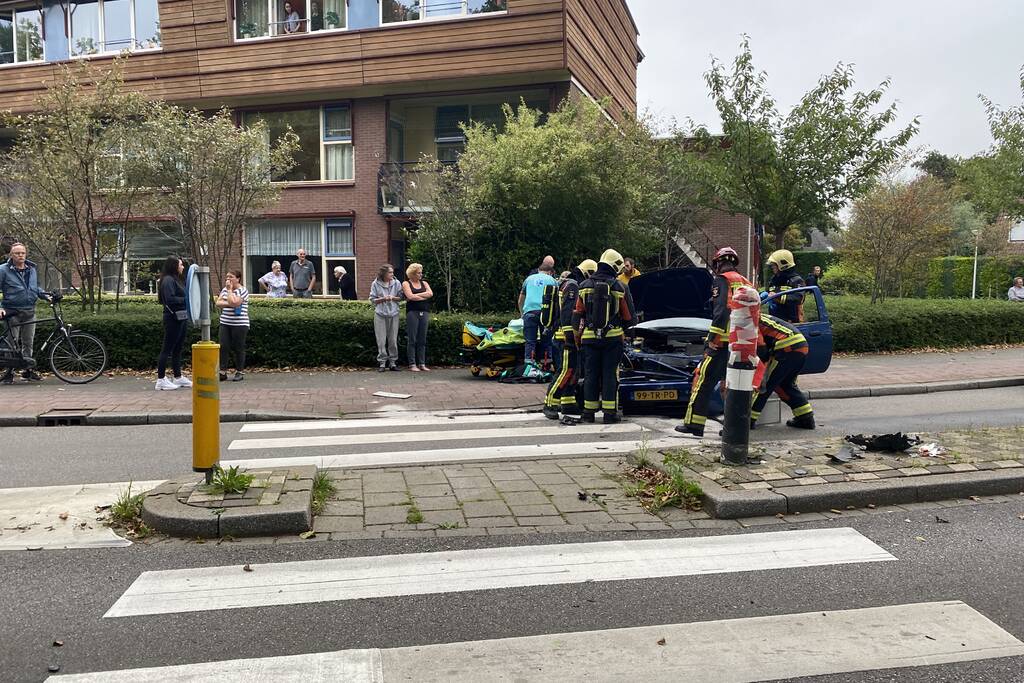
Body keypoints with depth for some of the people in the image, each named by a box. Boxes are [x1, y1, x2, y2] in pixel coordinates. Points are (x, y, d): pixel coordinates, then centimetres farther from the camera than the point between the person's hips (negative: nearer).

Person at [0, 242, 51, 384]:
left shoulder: (32, 269, 11)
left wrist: (46, 295, 3)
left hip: (30, 312, 4)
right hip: (12, 312, -4)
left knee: (28, 343, 10)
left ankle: (28, 370, 18)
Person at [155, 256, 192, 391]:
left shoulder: (175, 280, 18)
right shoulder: (168, 280, -12)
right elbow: (170, 299, -22)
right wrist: (186, 299, -16)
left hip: (181, 318, 10)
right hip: (173, 318, -10)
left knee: (178, 349, 14)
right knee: (167, 348, -5)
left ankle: (178, 377, 21)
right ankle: (161, 380, 0)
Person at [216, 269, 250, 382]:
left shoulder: (242, 290, -7)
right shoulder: (224, 289, 15)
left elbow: (233, 302, -20)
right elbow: (218, 303, 6)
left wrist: (229, 289, -10)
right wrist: (228, 303, -11)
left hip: (239, 324, -6)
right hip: (225, 323, 6)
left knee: (239, 348, 1)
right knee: (223, 346, -1)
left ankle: (239, 372, 10)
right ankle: (222, 372, 1)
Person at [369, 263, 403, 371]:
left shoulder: (396, 283, 4)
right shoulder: (376, 284, -1)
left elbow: (401, 297, 5)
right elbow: (372, 300, 1)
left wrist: (392, 298, -13)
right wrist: (383, 299, -14)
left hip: (393, 314, 2)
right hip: (380, 315, -1)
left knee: (393, 340, 4)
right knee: (381, 341, -1)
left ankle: (393, 362, 13)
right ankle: (382, 363, 5)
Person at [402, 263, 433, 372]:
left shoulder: (424, 283, 17)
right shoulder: (406, 283, 5)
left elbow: (430, 293, -2)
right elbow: (410, 296, -12)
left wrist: (416, 295, -7)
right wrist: (424, 297, -3)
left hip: (424, 313, 4)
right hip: (412, 312, -4)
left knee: (422, 340, 4)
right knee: (412, 340, -4)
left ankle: (422, 364, 8)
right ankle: (412, 364, -1)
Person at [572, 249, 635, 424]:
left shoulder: (584, 286, 2)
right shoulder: (619, 288, -5)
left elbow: (577, 316, 6)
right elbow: (630, 318, 1)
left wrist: (578, 335, 16)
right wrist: (624, 324, 22)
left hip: (590, 337, 2)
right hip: (612, 337, -2)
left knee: (590, 374, 9)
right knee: (610, 374, 3)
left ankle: (589, 412, 12)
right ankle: (609, 412, 4)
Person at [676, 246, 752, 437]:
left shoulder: (722, 280, -2)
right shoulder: (746, 284, 21)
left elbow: (721, 309, -16)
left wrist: (713, 336, -17)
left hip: (723, 341, -7)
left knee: (703, 380, -3)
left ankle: (694, 423, -4)